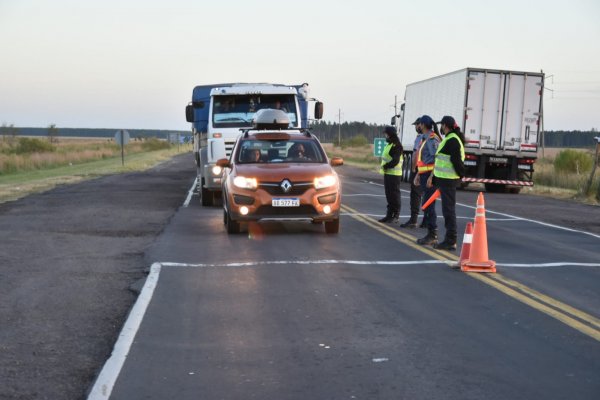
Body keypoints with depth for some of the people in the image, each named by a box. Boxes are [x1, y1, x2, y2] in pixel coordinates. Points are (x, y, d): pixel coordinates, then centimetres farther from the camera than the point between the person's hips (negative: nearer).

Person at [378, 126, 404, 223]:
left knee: (394, 195, -4)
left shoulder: (397, 146, -15)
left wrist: (385, 166, -16)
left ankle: (395, 216, 1)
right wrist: (384, 167, 7)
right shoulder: (389, 145, 18)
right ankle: (389, 215, 20)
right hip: (388, 173, 10)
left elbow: (395, 161, -22)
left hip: (394, 174, -10)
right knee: (389, 195, 13)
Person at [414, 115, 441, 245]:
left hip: (430, 175, -10)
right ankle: (432, 234, 17)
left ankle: (432, 235, -6)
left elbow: (436, 159, -20)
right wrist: (418, 174, 25)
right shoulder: (425, 138, 18)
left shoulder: (432, 139, -13)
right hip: (424, 174, 10)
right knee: (427, 205, 12)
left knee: (428, 205, -9)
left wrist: (431, 176, -25)